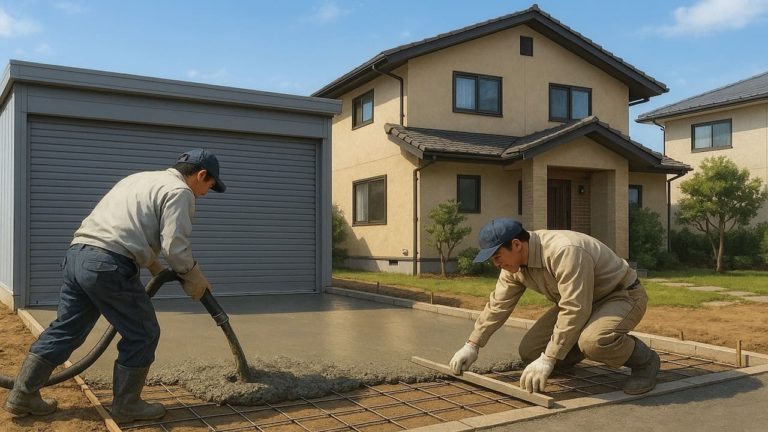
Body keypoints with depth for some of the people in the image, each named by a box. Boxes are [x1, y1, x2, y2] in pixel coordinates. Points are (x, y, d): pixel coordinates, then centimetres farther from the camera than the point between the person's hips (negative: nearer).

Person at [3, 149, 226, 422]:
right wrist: (195, 279, 4)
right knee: (141, 335, 5)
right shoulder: (179, 191, -3)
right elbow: (175, 247, -12)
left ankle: (22, 395, 25)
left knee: (65, 329, 19)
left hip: (77, 253, 9)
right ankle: (127, 406, 15)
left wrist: (154, 267, 36)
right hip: (109, 265, -9)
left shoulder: (143, 178, 26)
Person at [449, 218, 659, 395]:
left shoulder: (565, 252, -36)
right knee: (530, 352, -4)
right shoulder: (514, 262, -8)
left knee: (594, 341, -39)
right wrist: (472, 345, 3)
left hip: (623, 295, -8)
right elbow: (498, 304, 2)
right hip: (579, 301, 8)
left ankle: (643, 359, -9)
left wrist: (547, 360, -33)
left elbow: (575, 309, -37)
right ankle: (579, 348, 23)